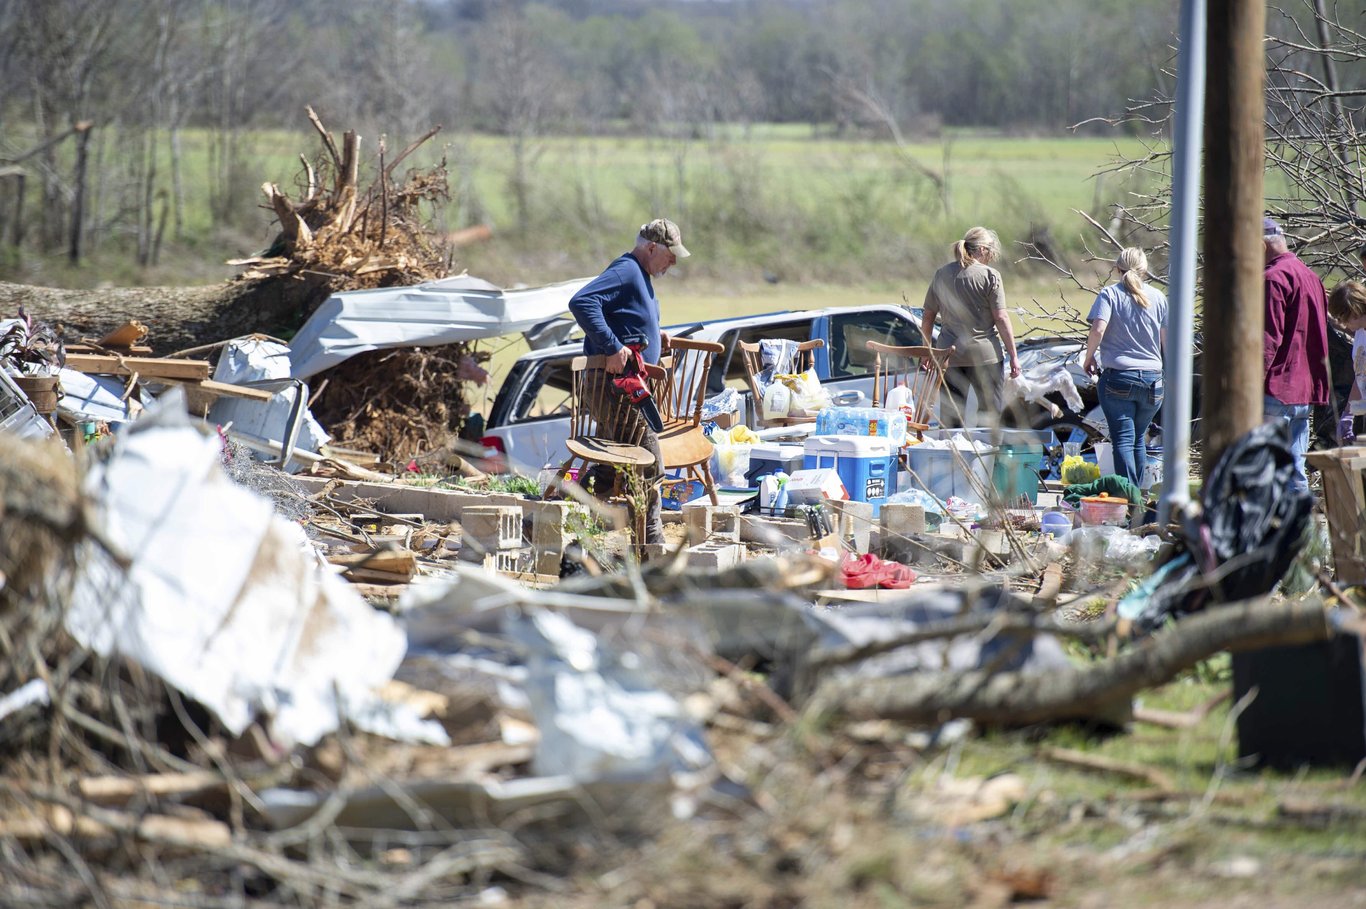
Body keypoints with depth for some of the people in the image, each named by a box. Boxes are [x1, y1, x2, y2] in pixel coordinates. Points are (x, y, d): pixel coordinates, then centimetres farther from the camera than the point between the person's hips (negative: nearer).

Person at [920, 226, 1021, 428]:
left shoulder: (941, 275, 9)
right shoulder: (989, 275, -5)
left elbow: (928, 318, 12)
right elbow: (1001, 318, -7)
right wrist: (1013, 355, -3)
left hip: (948, 352, 4)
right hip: (984, 352, -4)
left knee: (950, 414, 6)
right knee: (990, 411, 5)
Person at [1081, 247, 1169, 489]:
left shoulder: (1109, 294, -2)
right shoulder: (1157, 297, 6)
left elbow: (1098, 329, -17)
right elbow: (1167, 340, 8)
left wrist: (1089, 357, -1)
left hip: (1118, 377, -3)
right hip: (1152, 379, 3)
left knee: (1123, 440, -4)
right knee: (1139, 439, 17)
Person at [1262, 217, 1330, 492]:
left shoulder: (1275, 277, -10)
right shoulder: (1309, 275, 19)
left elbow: (1268, 338, -17)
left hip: (1277, 390, -9)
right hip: (1306, 390, 9)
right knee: (1295, 469, 10)